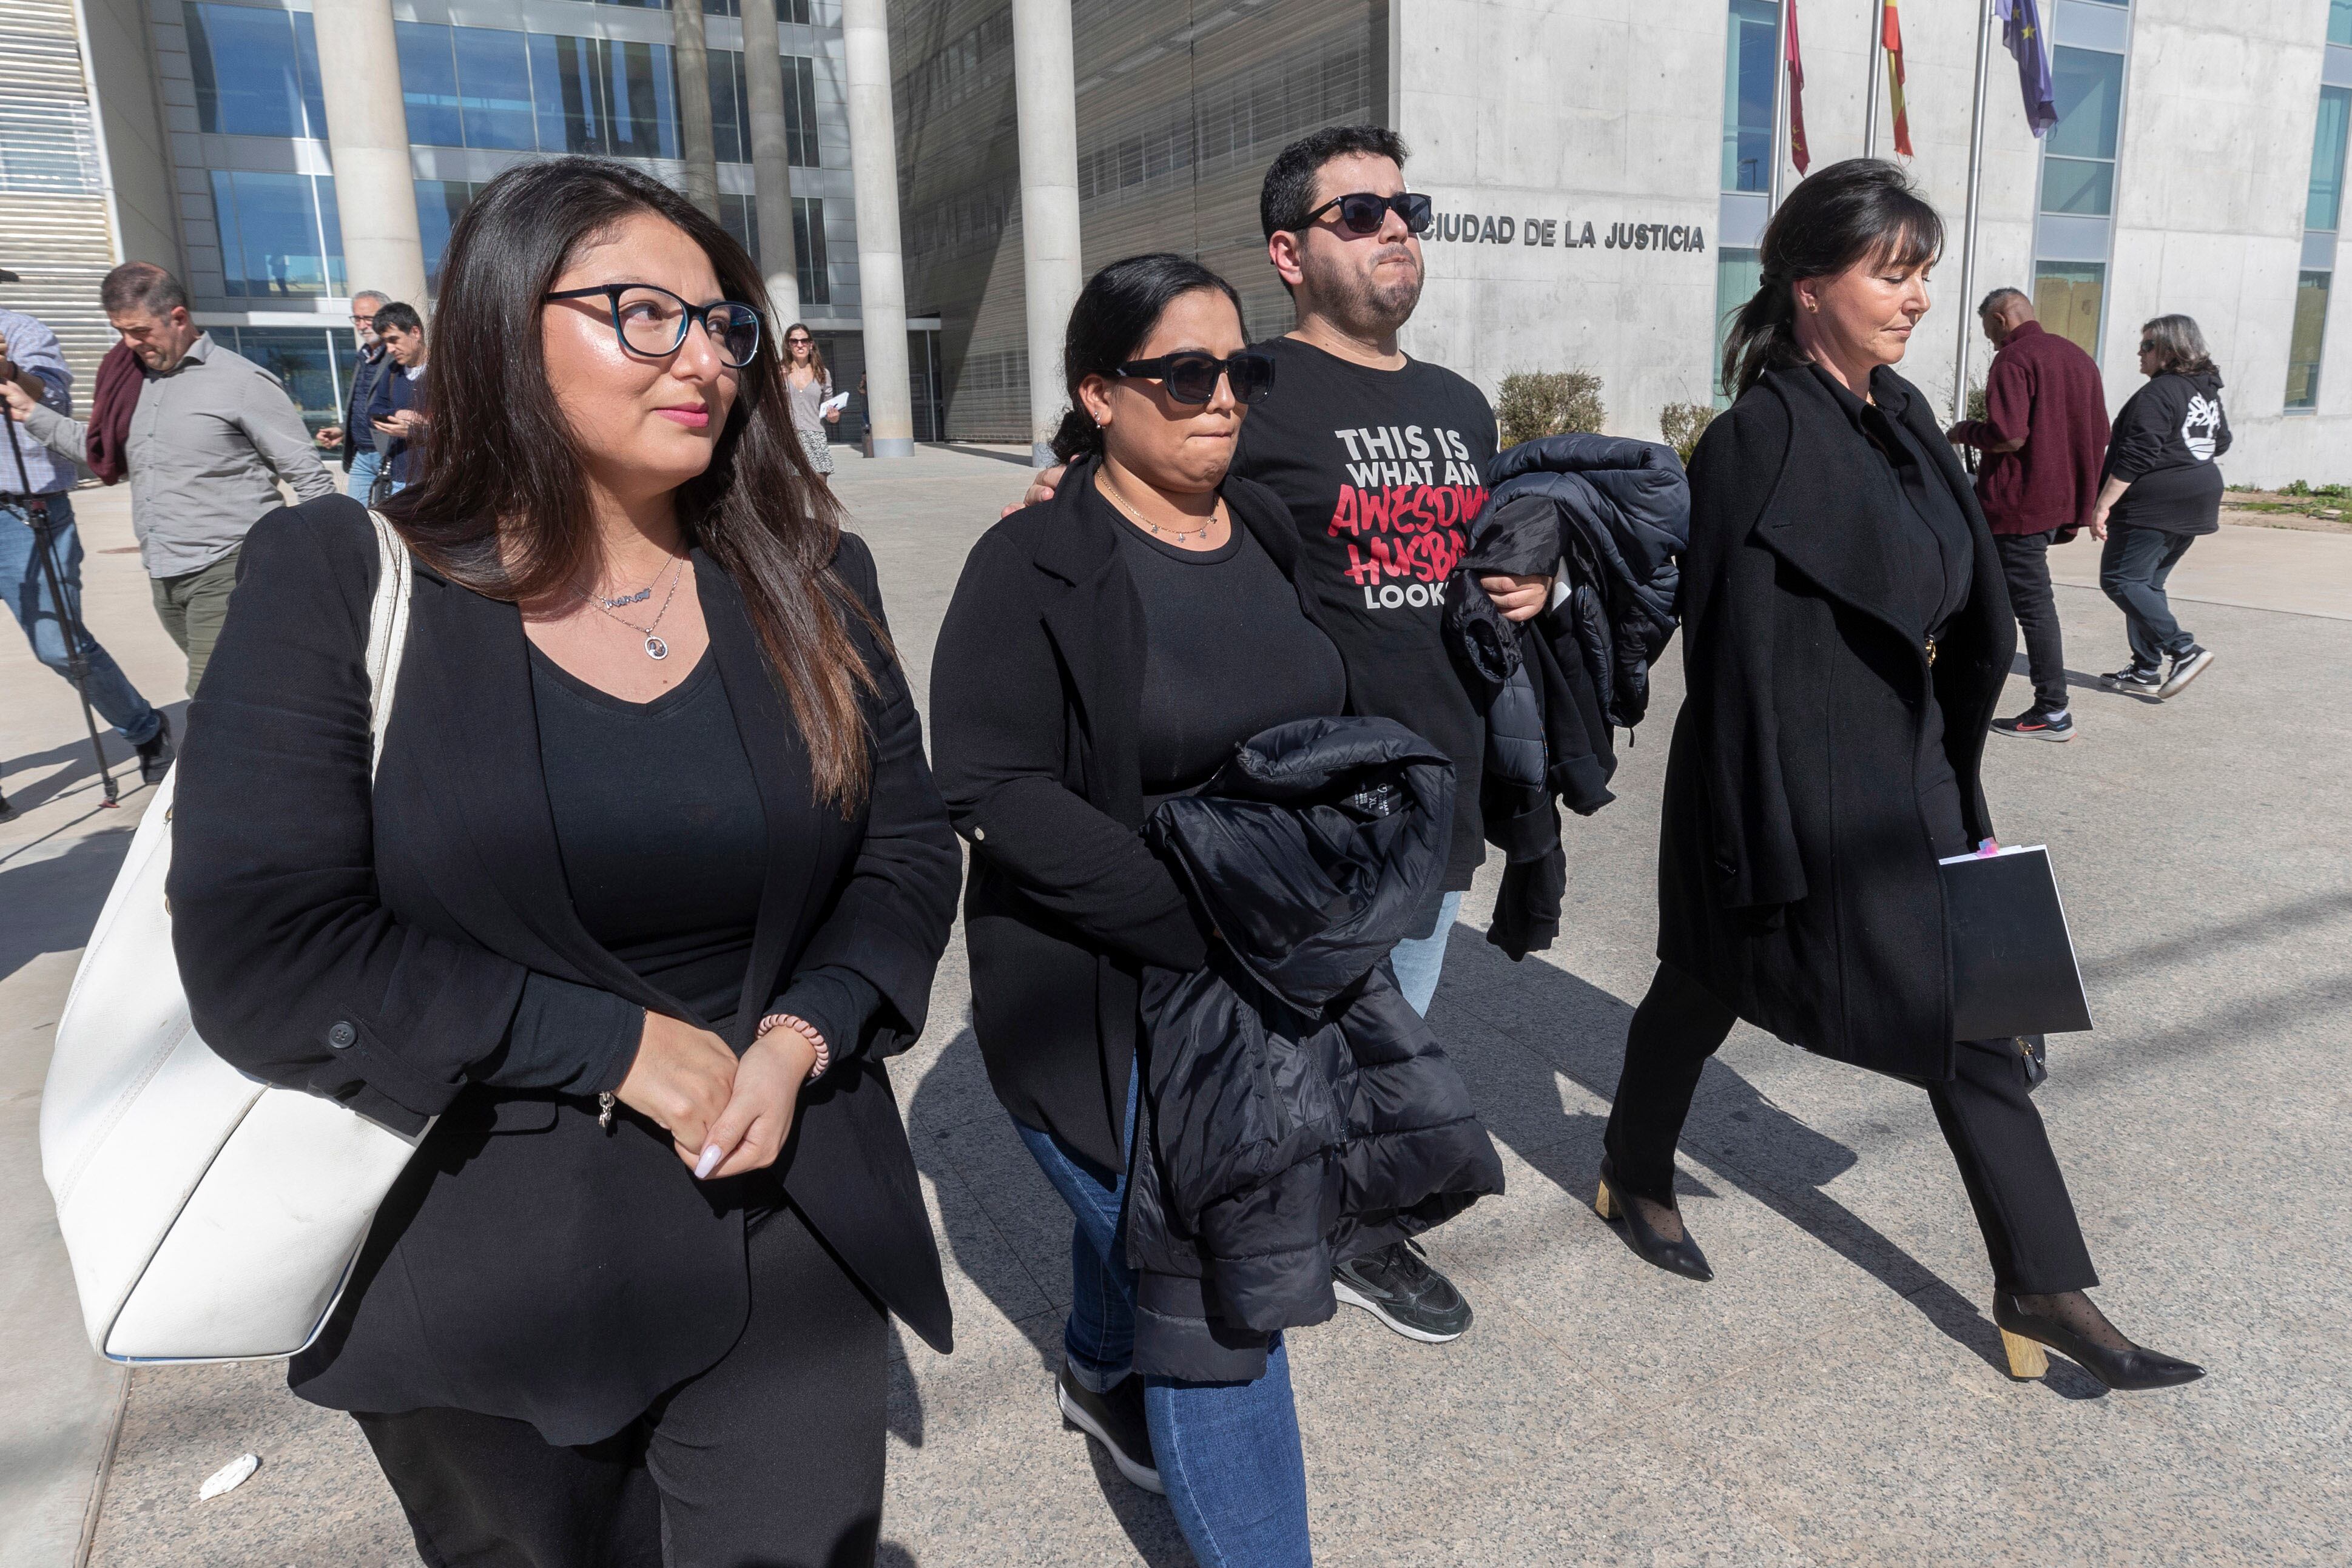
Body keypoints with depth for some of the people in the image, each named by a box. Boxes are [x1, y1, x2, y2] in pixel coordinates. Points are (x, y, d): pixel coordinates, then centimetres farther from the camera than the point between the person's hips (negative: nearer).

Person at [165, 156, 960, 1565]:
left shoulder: (807, 579, 0)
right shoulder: (340, 579, -8)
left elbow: (909, 847, 4)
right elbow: (261, 961, -15)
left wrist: (800, 1035, -14)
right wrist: (621, 1044, -17)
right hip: (487, 1281, -1)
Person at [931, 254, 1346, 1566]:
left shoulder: (1269, 533, 4)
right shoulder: (1037, 568, -15)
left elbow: (1334, 728, 14)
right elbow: (996, 790, -21)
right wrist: (1208, 920, -26)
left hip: (1274, 981, 6)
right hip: (1109, 1002, -6)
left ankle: (1103, 1374, 55)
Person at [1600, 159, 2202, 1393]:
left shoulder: (1900, 416, 6)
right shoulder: (1759, 442, -18)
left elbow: (1968, 617, 14)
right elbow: (1739, 663, -20)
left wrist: (1957, 789, 13)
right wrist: (1767, 852, -19)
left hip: (1907, 780, 8)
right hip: (1794, 784, -7)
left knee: (1973, 1018, 9)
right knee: (1711, 984, 13)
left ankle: (2043, 1288, 21)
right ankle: (1635, 1176, 39)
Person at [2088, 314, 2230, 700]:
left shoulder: (2158, 393, -15)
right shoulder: (2208, 392, 15)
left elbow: (2135, 456, -21)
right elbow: (2221, 442, 29)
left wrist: (2103, 504, -21)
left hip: (2154, 505, -10)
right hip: (2197, 504, 10)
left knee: (2120, 579, -6)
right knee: (2148, 583, 14)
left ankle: (2184, 649, -13)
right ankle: (2146, 669, 13)